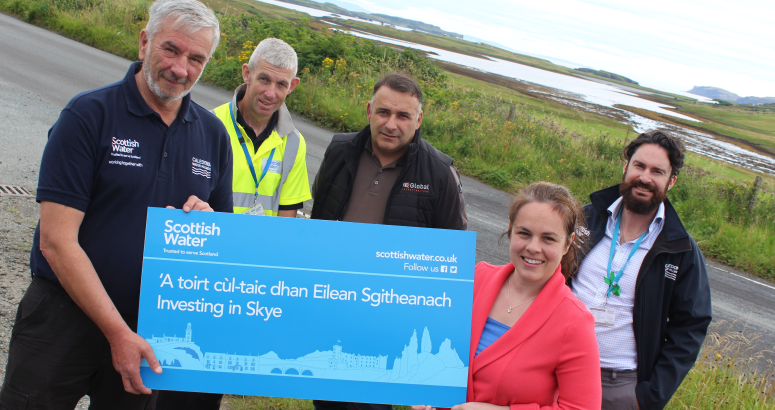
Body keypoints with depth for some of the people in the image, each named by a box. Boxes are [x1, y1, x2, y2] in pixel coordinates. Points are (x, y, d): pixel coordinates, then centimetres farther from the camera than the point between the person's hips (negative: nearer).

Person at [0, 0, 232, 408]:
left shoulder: (213, 134, 5)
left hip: (151, 329, 4)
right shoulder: (88, 115, -10)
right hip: (65, 317, -4)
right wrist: (117, 331, -18)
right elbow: (57, 241, -15)